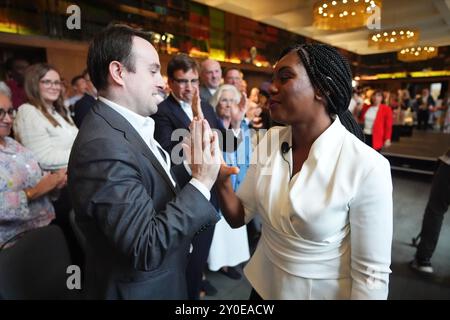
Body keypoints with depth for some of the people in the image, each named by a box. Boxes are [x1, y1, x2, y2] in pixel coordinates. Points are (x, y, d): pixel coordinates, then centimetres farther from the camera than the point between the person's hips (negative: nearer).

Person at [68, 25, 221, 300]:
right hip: (141, 289, -8)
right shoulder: (103, 146, -30)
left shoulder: (126, 125, -1)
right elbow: (146, 250, -30)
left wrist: (192, 168, -13)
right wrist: (202, 182, -29)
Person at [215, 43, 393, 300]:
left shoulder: (366, 167, -25)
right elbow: (238, 217, -5)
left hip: (324, 292, -3)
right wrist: (222, 182, -24)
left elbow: (371, 275, -17)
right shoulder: (270, 141, -9)